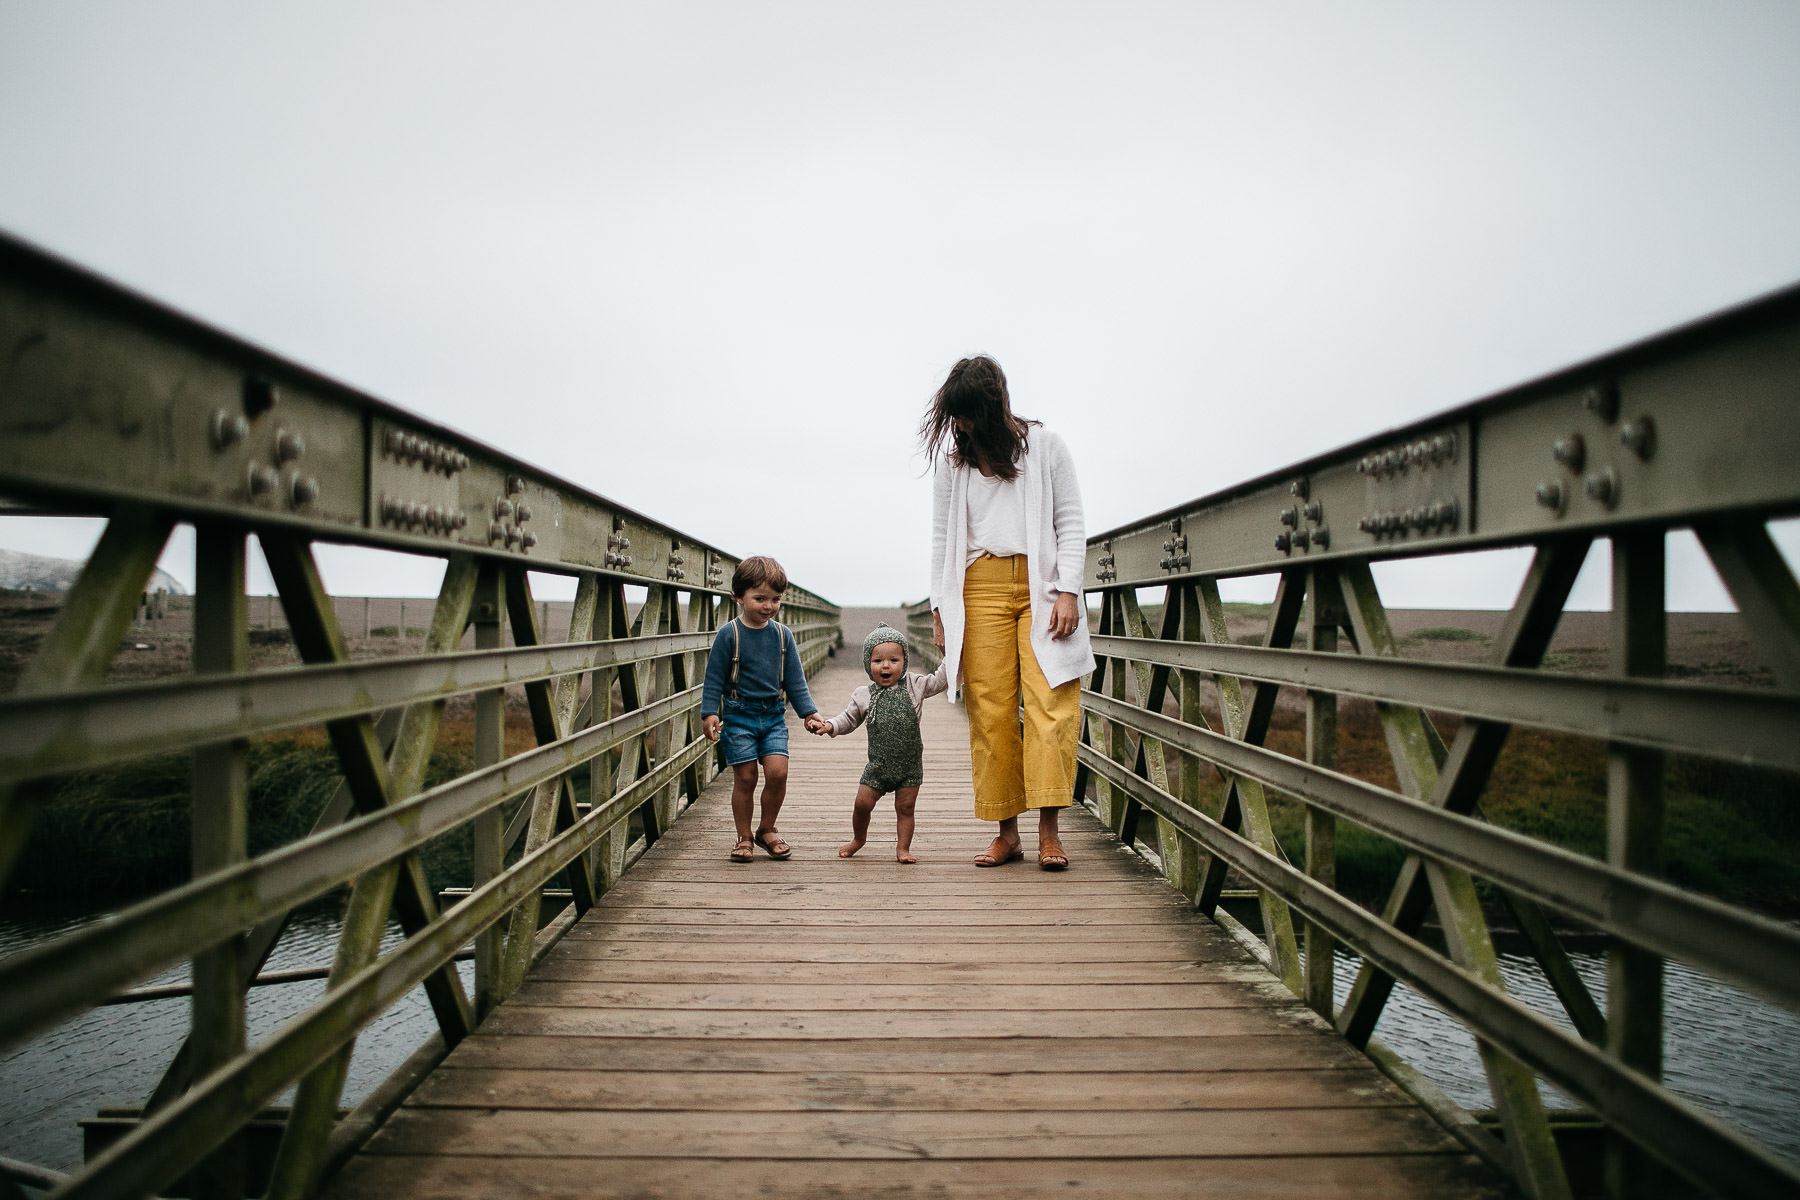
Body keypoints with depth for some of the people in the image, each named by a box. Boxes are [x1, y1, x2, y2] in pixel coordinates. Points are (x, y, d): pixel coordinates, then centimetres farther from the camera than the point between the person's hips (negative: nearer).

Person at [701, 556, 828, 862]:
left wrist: (808, 712, 4)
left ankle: (766, 830, 13)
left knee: (777, 772, -9)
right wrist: (709, 713, -12)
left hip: (774, 715, 3)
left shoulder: (783, 635, 3)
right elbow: (714, 678, -4)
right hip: (738, 715, -3)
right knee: (745, 778, -2)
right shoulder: (729, 634, -7)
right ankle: (744, 838, 16)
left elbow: (795, 680, 9)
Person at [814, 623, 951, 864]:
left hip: (910, 765, 0)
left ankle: (902, 847, 20)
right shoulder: (864, 696, 1)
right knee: (862, 803, 3)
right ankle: (858, 838, 29)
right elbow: (849, 718, 11)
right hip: (878, 764, 1)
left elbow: (940, 680, 1)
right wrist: (830, 726, -6)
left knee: (905, 807, 5)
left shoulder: (914, 686, -1)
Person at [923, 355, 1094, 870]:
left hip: (1043, 585, -1)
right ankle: (1006, 832, 2)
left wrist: (1067, 591, -5)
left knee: (1050, 702, -12)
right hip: (980, 587, 2)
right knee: (990, 709, -4)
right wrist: (940, 608, 10)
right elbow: (941, 537, 17)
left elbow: (1070, 524, 6)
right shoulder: (950, 460, 14)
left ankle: (1048, 830, -9)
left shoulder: (1044, 446, 8)